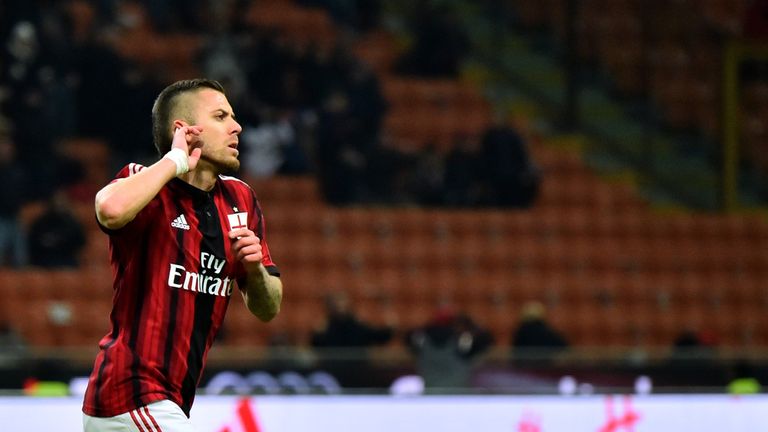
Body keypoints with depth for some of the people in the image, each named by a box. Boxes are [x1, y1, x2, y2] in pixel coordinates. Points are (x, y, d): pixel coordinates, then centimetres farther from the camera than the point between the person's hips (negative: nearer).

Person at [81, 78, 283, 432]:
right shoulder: (146, 185, -8)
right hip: (133, 395, -9)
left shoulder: (239, 200, 13)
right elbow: (111, 210, -36)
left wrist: (255, 269, -6)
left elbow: (268, 310, 16)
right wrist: (175, 161, -20)